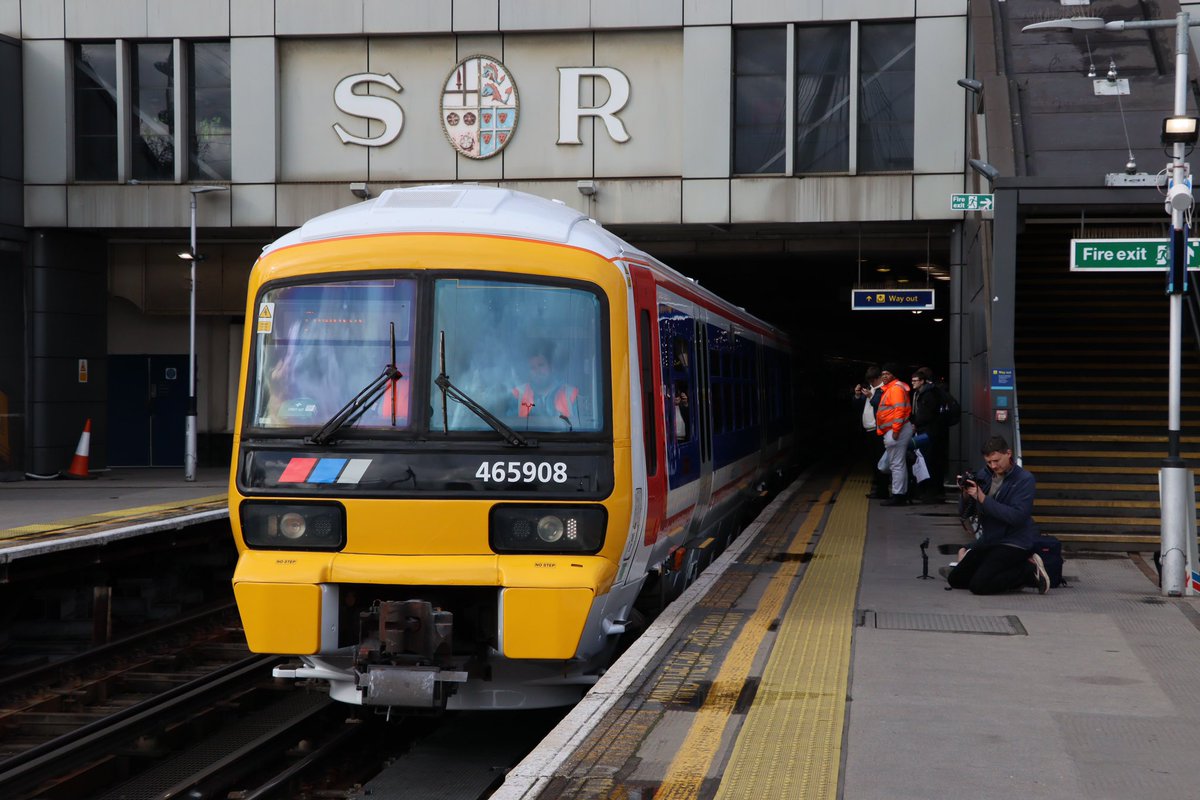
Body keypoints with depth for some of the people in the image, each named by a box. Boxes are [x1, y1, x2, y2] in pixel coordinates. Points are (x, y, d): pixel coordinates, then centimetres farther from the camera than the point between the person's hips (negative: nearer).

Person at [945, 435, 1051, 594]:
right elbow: (964, 513, 8)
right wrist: (965, 494, -14)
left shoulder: (1025, 479, -12)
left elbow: (1017, 517, -25)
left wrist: (982, 498, -25)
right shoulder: (984, 476, 5)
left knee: (979, 585, -22)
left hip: (1015, 542, -7)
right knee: (955, 580, 5)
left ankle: (1029, 571, -4)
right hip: (988, 539, 7)